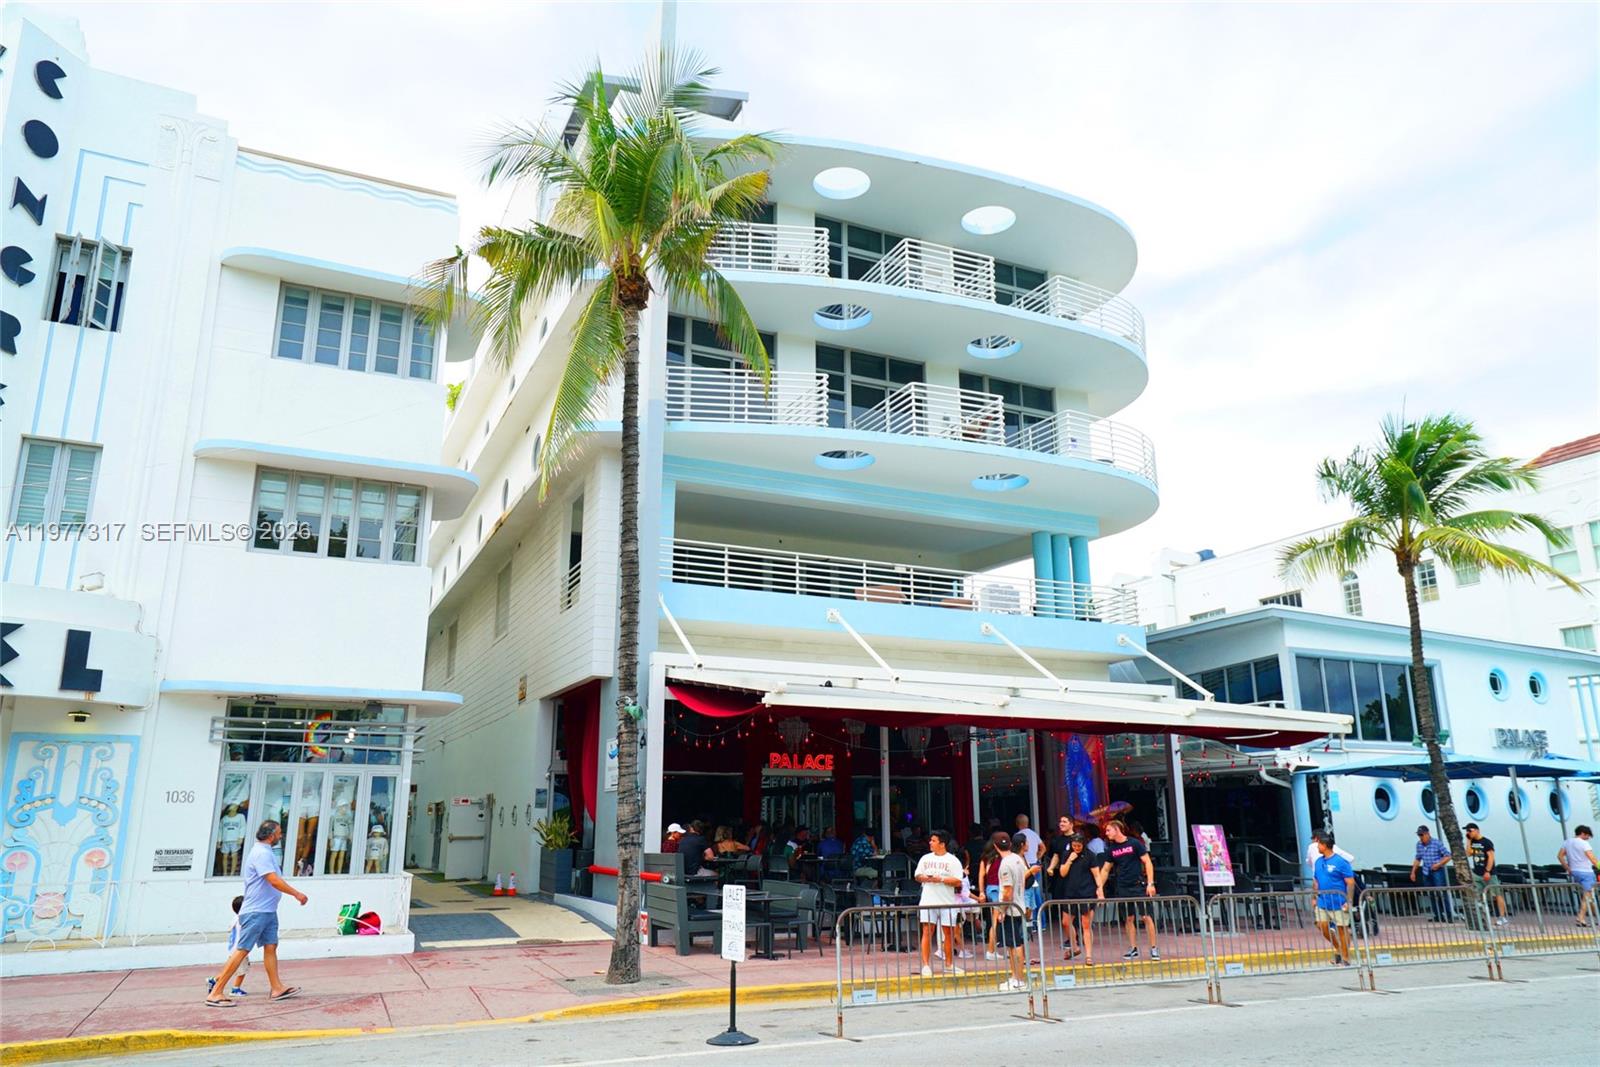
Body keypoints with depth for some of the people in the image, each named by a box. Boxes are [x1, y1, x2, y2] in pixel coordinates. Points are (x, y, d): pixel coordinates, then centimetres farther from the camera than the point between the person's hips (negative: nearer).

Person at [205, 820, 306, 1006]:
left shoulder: (267, 852, 14)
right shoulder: (261, 853, -18)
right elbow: (274, 881, -23)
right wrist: (297, 894, -17)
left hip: (268, 911, 10)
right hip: (256, 912, -10)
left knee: (270, 947, 8)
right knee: (242, 950, -7)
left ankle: (276, 989, 11)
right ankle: (216, 993, -2)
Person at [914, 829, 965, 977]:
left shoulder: (953, 861, 0)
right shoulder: (925, 859, 11)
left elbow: (958, 882, -6)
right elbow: (917, 875, 15)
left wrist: (941, 879, -17)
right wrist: (924, 878, -7)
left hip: (947, 902, -1)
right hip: (928, 901, 2)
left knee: (948, 932, 6)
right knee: (927, 931, -6)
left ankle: (949, 964, 21)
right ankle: (925, 965, -3)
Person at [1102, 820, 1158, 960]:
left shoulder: (1135, 843, -5)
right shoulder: (1111, 849, 8)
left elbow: (1147, 863, -5)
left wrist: (1150, 883, -11)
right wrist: (1100, 887, 8)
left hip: (1138, 885, -4)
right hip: (1122, 888, 4)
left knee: (1146, 917, -4)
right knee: (1128, 919, 6)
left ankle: (1154, 948, 5)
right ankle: (1133, 948, 15)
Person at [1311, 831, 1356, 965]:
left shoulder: (1341, 862, -13)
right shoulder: (1318, 861, 8)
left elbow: (1351, 882, -12)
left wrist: (1349, 901, -16)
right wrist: (1315, 897, 13)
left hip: (1339, 903, -6)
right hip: (1323, 902, 6)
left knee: (1342, 929, 3)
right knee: (1321, 925, 2)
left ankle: (1345, 959, 15)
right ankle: (1338, 948, 24)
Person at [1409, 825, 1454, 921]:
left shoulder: (1437, 843, -7)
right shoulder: (1419, 845, 9)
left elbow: (1448, 856, -5)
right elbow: (1418, 859, 18)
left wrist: (1438, 864, -16)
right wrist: (1413, 872, 16)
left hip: (1437, 871, -5)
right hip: (1426, 873, 6)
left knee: (1441, 893, -10)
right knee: (1431, 895, 6)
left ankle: (1449, 916, -5)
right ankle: (1438, 916, 12)